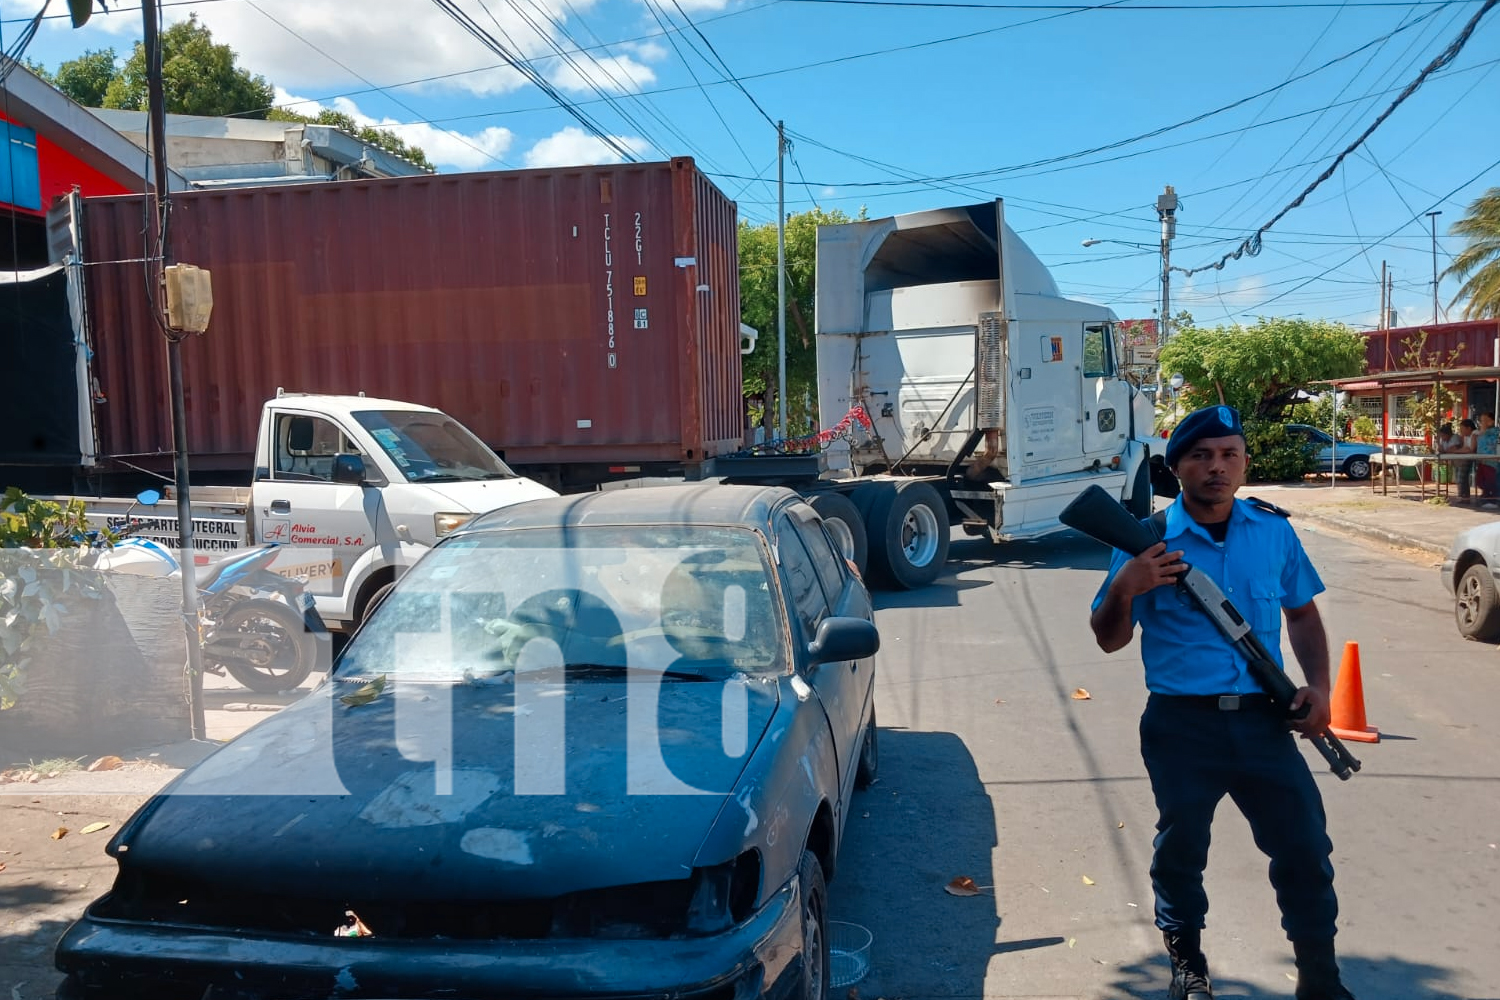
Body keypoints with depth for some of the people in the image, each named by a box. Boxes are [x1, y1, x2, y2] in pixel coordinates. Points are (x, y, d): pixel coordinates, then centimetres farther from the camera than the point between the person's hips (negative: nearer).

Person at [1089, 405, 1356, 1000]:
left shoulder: (1273, 530, 5)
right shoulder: (1149, 542, -5)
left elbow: (1302, 613, 17)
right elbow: (1109, 640, -2)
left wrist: (1317, 683, 3)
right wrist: (1123, 589, -22)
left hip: (1262, 720, 2)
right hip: (1181, 727, -2)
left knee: (1306, 847, 3)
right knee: (1180, 851, 9)